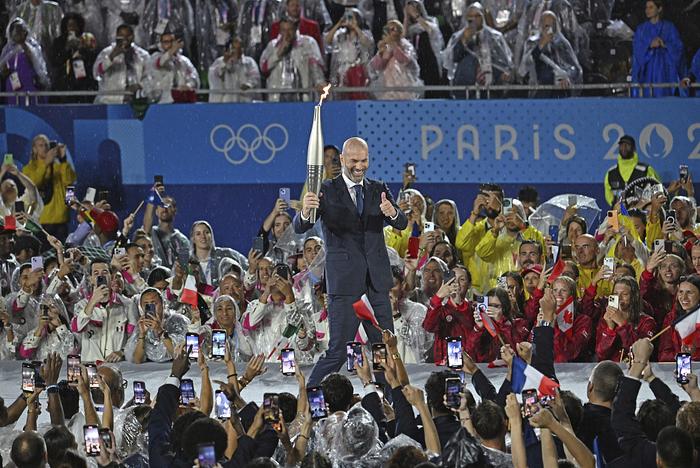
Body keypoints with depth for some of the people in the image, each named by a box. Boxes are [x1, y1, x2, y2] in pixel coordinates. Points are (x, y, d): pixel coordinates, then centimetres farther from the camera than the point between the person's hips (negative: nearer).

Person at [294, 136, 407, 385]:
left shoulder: (379, 190, 11)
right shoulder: (327, 191, -1)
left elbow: (402, 224, 0)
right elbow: (299, 227, -10)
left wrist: (392, 212, -24)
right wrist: (305, 211, -34)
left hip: (377, 281, 5)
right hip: (345, 280, -5)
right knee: (338, 351, -9)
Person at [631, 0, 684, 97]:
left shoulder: (669, 27, 7)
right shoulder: (641, 29, 13)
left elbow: (678, 48, 0)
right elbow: (637, 49, 1)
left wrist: (665, 45, -17)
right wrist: (649, 45, -17)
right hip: (646, 70, 2)